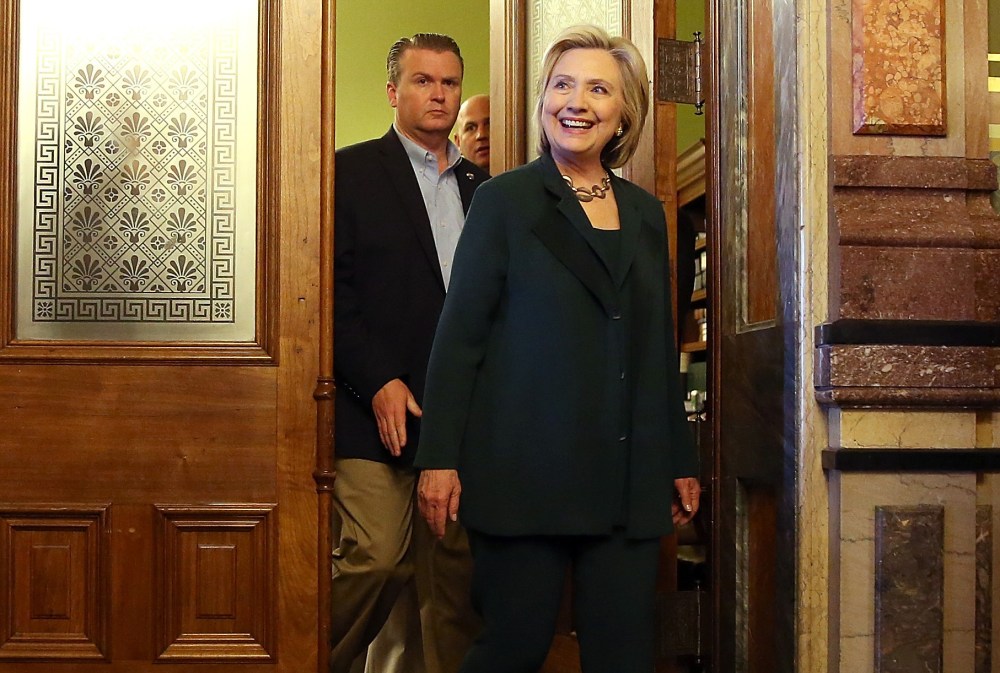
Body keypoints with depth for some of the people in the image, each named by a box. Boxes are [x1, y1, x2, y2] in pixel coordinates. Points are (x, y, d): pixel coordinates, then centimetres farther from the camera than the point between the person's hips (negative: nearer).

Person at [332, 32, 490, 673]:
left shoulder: (482, 187, 17)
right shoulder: (351, 172, 2)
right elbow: (331, 289, -5)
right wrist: (379, 382, -13)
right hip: (382, 405, -5)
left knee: (457, 569, 4)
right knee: (377, 560, -9)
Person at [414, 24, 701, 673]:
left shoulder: (645, 213, 13)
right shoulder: (505, 200, -1)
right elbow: (459, 335, -4)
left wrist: (681, 461, 17)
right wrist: (440, 458, -10)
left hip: (628, 483, 4)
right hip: (524, 473, -4)